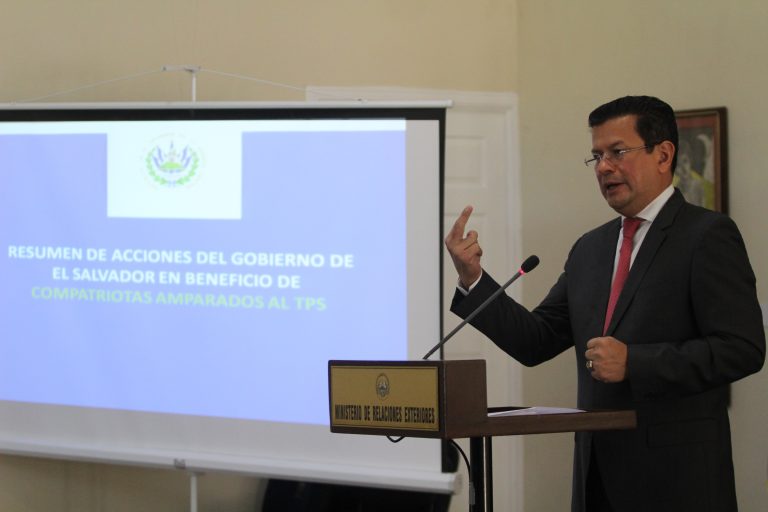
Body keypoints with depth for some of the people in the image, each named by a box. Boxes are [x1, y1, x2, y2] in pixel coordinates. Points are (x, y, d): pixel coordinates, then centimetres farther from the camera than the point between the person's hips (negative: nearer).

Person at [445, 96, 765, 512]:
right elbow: (536, 342, 12)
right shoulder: (590, 248, 15)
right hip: (599, 476, 6)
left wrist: (634, 363, -20)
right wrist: (472, 279, -1)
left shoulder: (708, 236, -6)